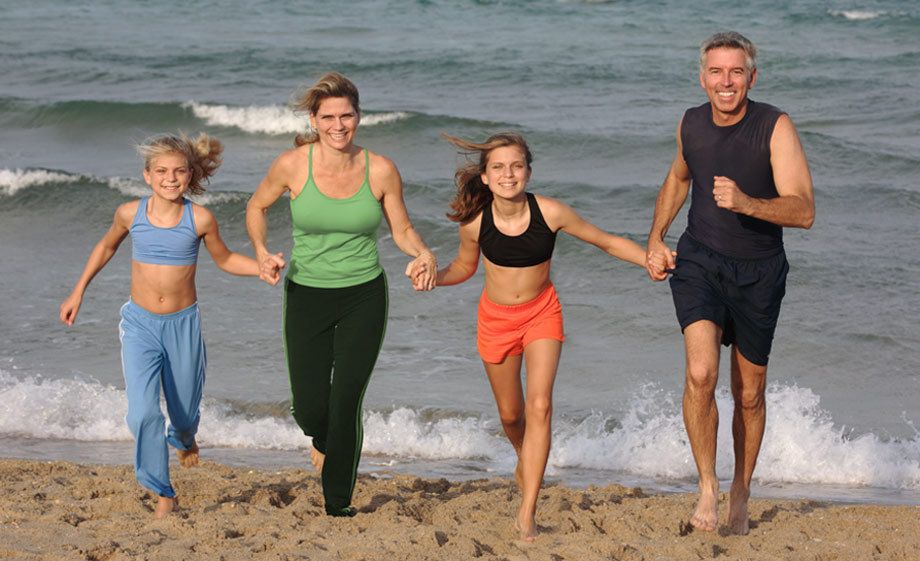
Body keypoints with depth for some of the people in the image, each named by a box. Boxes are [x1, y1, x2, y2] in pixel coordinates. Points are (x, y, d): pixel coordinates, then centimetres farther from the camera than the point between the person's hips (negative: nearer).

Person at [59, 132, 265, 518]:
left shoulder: (200, 219, -10)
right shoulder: (130, 214, -7)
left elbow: (225, 259, 7)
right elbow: (107, 246, 14)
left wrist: (264, 267, -10)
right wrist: (78, 292, 18)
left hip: (183, 325, 0)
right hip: (139, 324, 0)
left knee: (184, 411, 15)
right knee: (142, 413, -15)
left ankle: (184, 439, 53)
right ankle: (164, 494, -1)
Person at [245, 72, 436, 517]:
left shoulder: (380, 170, -10)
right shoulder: (293, 164, -12)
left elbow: (402, 230, 2)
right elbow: (257, 206, 6)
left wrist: (423, 255, -18)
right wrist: (262, 251, -11)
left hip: (364, 297, 0)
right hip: (306, 295, 0)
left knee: (346, 403, -5)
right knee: (309, 408, 1)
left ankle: (338, 505, 13)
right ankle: (322, 440, 41)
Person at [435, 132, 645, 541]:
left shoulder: (550, 212, -22)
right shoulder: (475, 222, -18)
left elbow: (607, 242, -10)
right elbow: (463, 268, 2)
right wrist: (431, 276, -17)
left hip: (541, 312, -1)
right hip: (496, 318, 1)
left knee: (539, 406, -17)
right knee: (510, 414, 13)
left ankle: (527, 512, -14)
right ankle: (525, 462, 50)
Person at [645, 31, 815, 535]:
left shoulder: (775, 128, -15)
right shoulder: (691, 124, -3)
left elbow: (803, 211, -24)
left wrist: (746, 203, -40)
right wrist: (655, 240, 13)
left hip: (758, 271, -1)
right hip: (699, 262, 1)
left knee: (749, 394, 11)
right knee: (701, 374, -22)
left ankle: (741, 492, 32)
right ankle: (707, 485, -6)